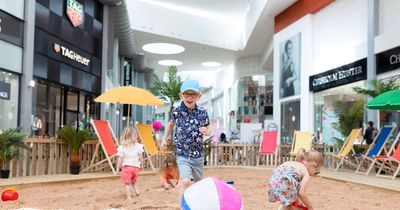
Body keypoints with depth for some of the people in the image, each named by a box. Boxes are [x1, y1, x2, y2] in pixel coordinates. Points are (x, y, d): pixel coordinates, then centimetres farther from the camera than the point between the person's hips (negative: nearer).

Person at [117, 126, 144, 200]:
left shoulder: (122, 147, -7)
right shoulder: (138, 146, 0)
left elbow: (121, 159, -6)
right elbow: (141, 157, 4)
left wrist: (118, 167, 4)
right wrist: (141, 165, 18)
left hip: (126, 166, -3)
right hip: (136, 166, 3)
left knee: (127, 183, 1)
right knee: (133, 181, 25)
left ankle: (129, 197, -4)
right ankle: (136, 190, 7)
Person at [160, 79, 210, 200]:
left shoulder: (202, 112, -5)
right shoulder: (177, 112, -6)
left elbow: (208, 130, 8)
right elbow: (171, 124, 16)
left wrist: (205, 131, -15)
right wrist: (164, 139, 10)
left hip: (198, 155, 2)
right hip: (182, 155, -2)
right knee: (186, 181, -21)